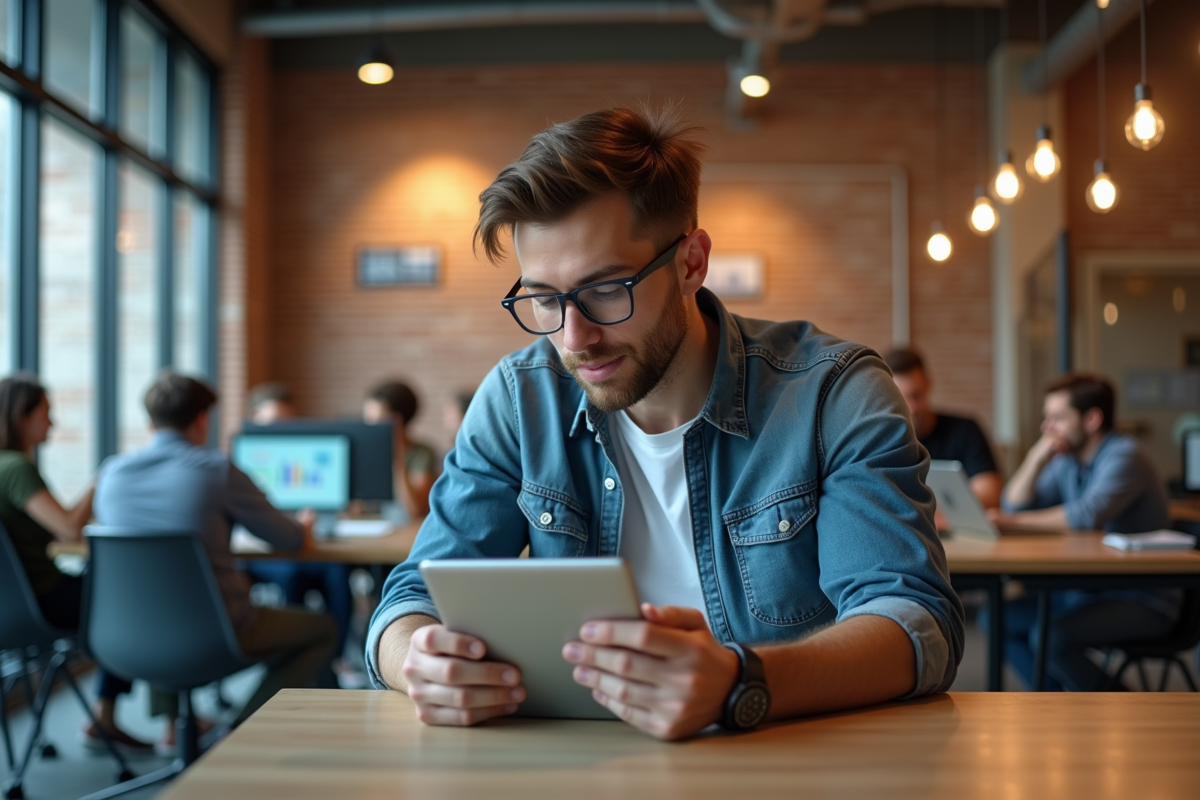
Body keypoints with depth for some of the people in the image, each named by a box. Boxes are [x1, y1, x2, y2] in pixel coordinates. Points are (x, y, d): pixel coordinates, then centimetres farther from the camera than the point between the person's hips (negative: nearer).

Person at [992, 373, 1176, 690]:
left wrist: (1016, 522, -28)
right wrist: (1037, 458, -7)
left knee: (1051, 636, -29)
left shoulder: (1124, 456, -15)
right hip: (1086, 590, 9)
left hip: (1144, 601, -8)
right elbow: (1014, 507, 6)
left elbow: (1088, 515, -32)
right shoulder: (1067, 461, 10)